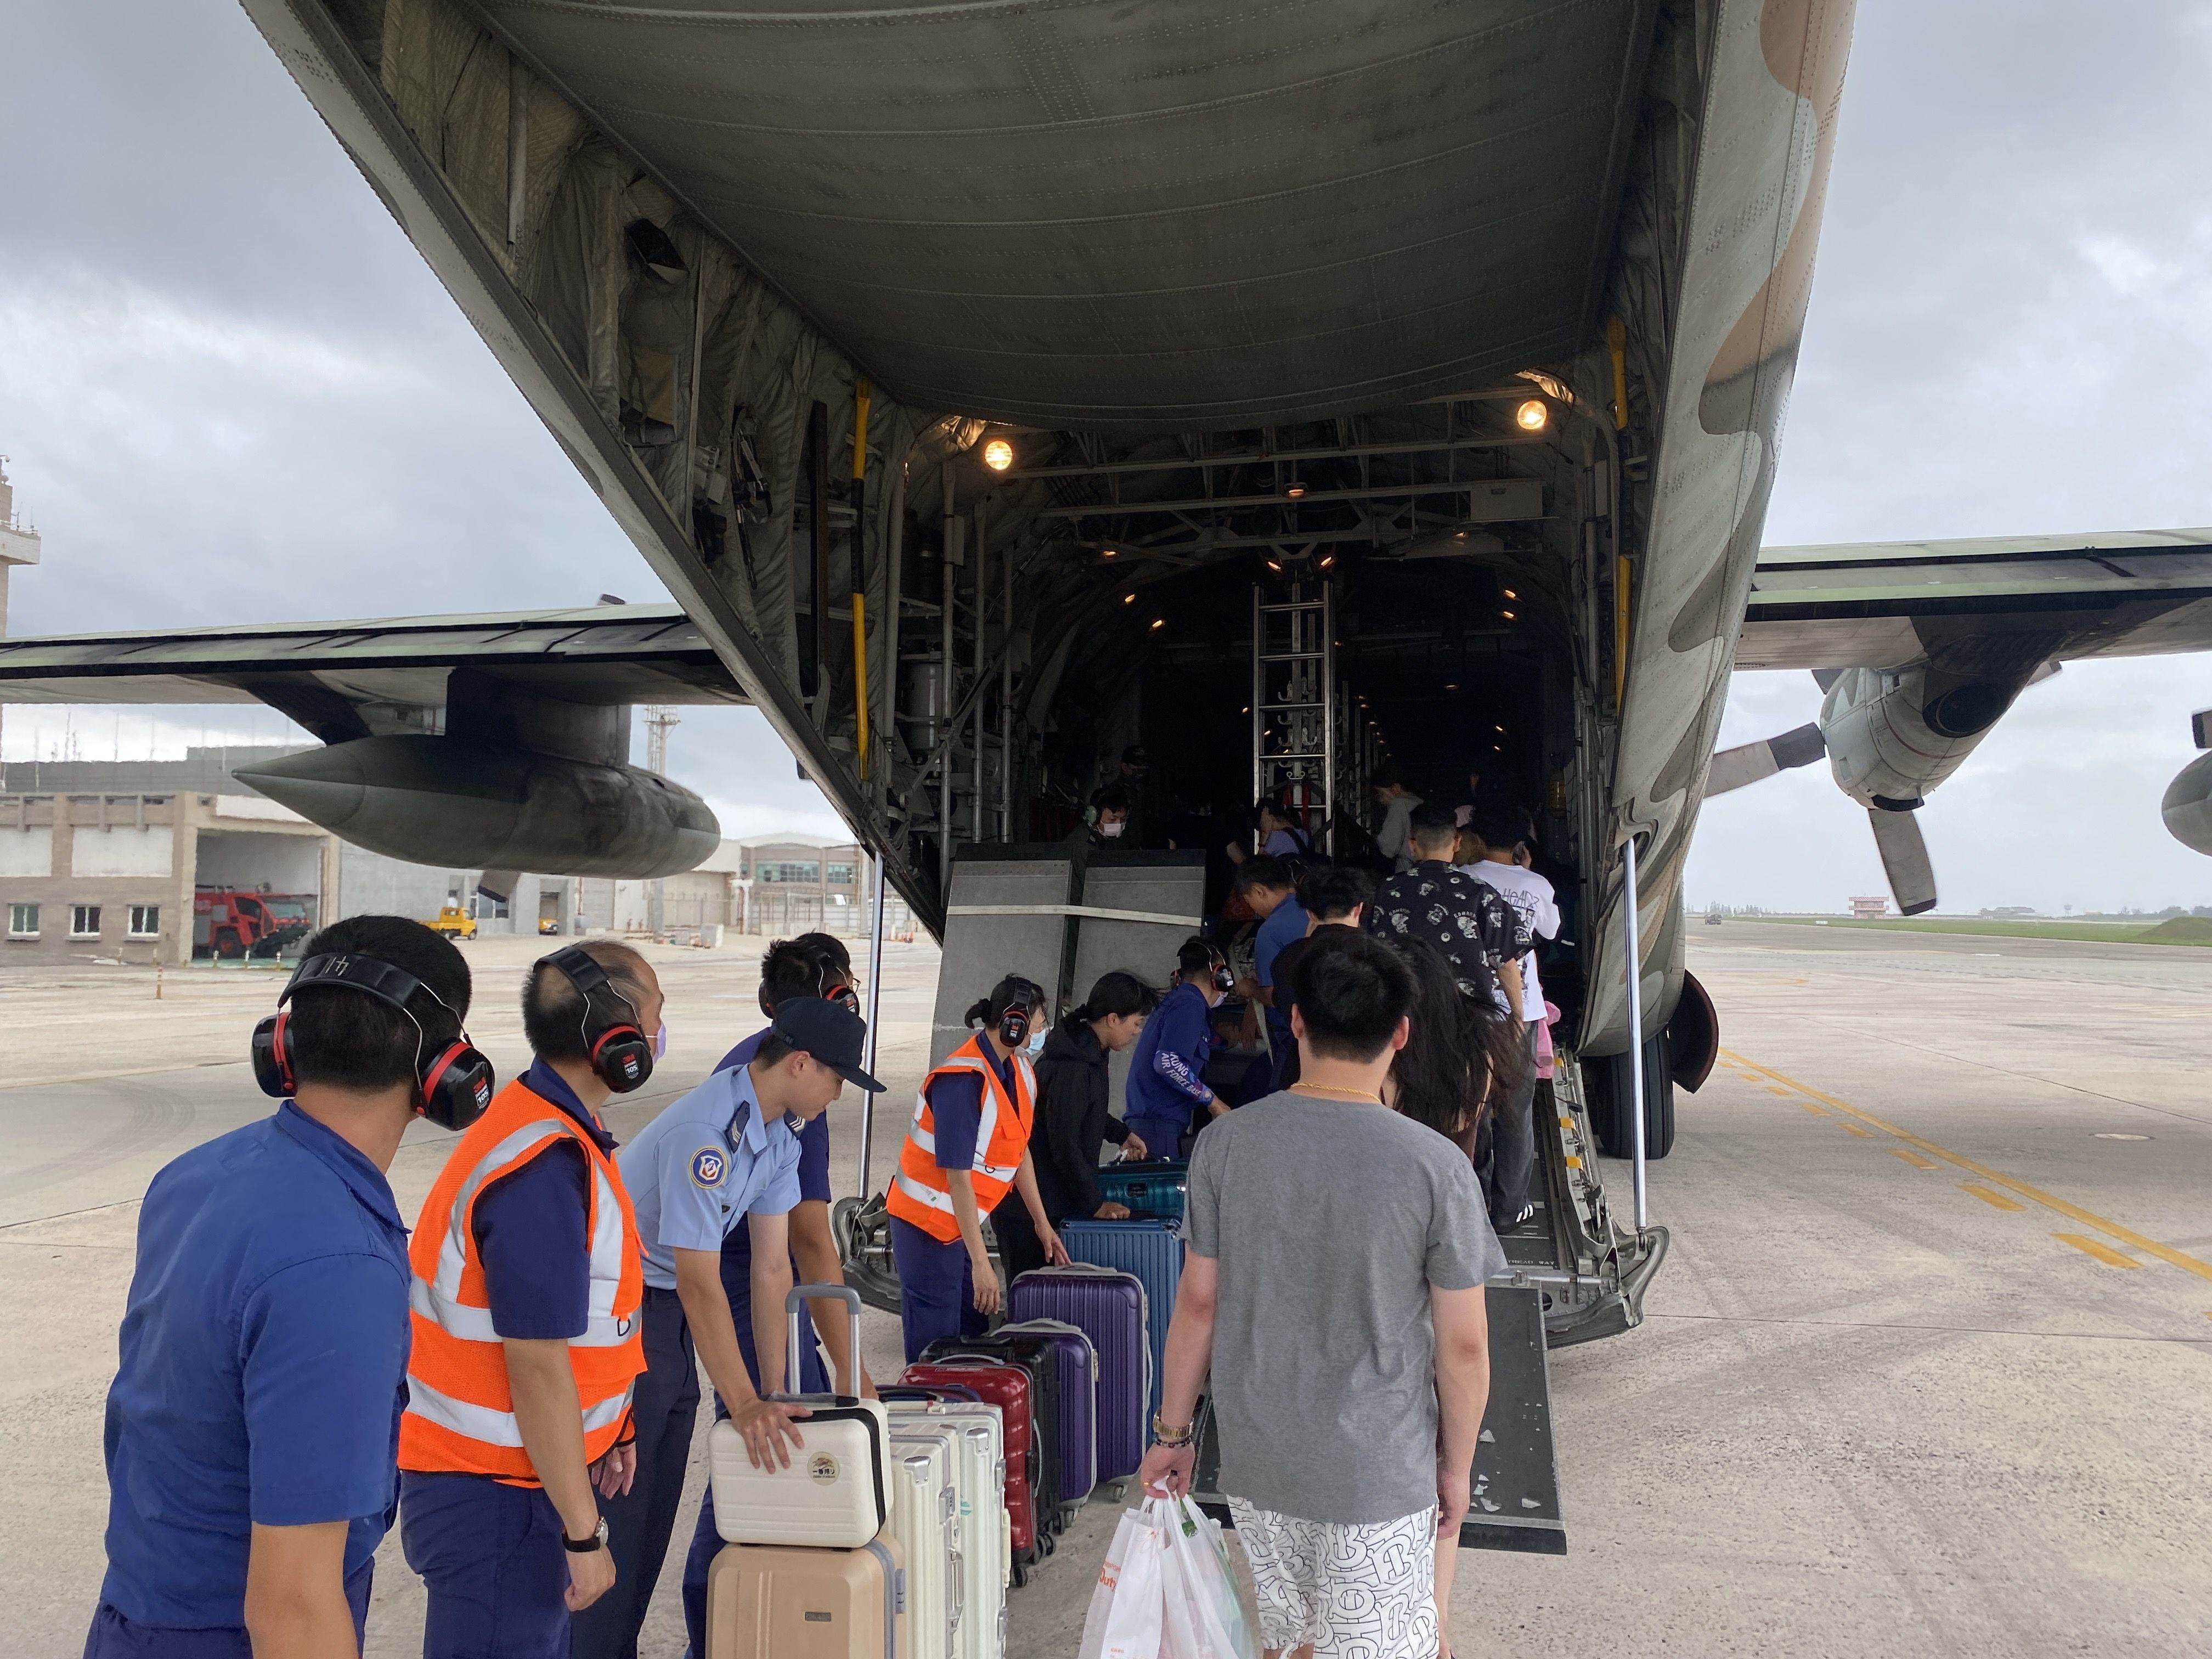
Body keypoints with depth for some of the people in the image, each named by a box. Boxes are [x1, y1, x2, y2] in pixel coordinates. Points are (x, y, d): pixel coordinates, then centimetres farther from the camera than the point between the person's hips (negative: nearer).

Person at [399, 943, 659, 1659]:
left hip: (508, 1472, 9)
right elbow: (538, 1368, -25)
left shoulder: (536, 1120, 3)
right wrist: (583, 1533, -17)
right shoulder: (544, 1171, -27)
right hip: (494, 1495, -9)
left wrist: (603, 1429, 17)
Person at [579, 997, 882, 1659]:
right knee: (618, 1510, -1)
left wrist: (775, 1391, -2)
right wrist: (745, 1404, -25)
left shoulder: (780, 1134, -2)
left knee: (656, 1509, 15)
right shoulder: (706, 1131, -29)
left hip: (669, 1310, 9)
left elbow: (772, 1268, -1)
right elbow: (701, 1283, -28)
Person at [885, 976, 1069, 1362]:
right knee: (935, 1344, -2)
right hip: (928, 1222, -9)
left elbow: (1019, 1150, 11)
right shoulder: (964, 1081, -27)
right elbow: (959, 1178, -27)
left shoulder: (1018, 1069, 1)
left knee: (973, 1333, 14)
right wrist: (981, 1262, -27)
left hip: (964, 1220, 9)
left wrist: (1042, 1224, 14)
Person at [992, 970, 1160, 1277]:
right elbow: (1064, 1145, -22)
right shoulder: (1072, 1068, -24)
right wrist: (1094, 1204, -15)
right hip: (1030, 1209, -10)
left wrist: (1121, 1133, 21)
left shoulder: (1088, 1053, 8)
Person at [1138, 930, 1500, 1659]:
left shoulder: (1226, 1143, -11)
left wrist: (1172, 1432, 9)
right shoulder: (1436, 1166, -18)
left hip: (1256, 1462, 3)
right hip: (1380, 1476, -3)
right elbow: (1464, 1345, -10)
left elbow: (1198, 1304, -3)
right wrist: (1456, 1464, 5)